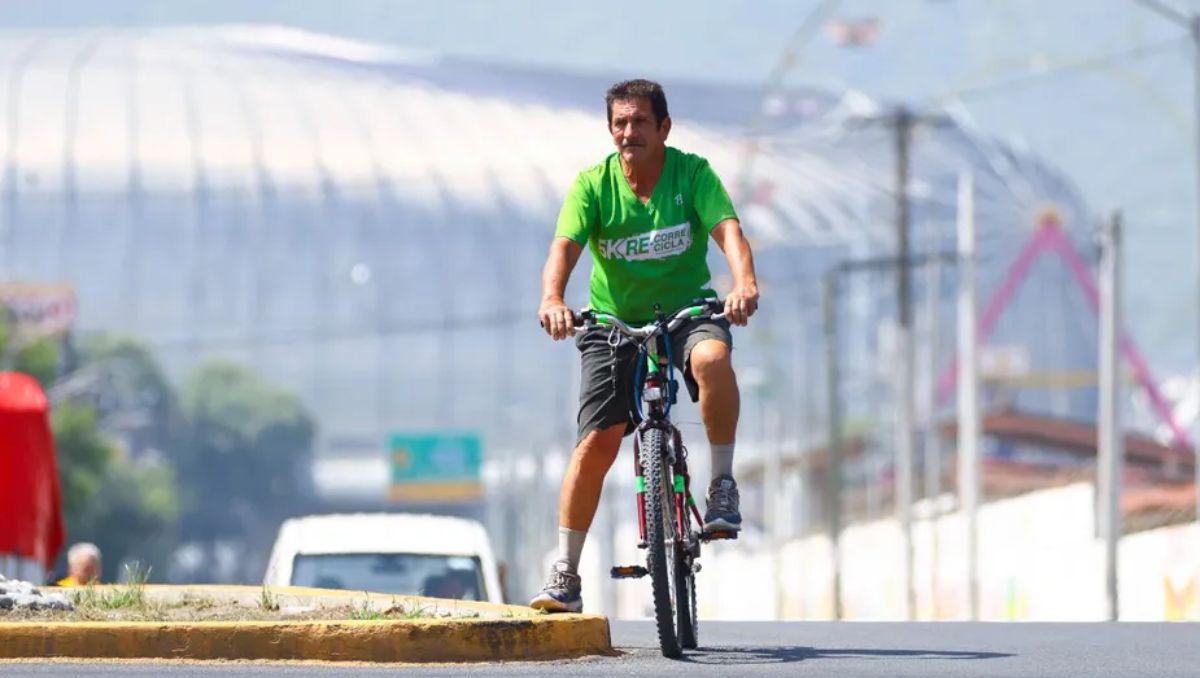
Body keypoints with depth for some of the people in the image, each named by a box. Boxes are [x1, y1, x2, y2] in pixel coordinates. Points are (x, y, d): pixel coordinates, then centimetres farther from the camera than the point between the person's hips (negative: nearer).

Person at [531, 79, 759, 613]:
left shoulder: (692, 172, -10)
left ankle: (723, 484, -19)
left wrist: (744, 284, -45)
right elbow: (565, 246, -21)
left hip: (687, 309, -1)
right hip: (614, 322, 1)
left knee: (712, 356, -37)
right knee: (597, 440, -11)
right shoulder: (593, 184, -8)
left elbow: (728, 230, -24)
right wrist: (552, 299, -42)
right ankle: (565, 576, -3)